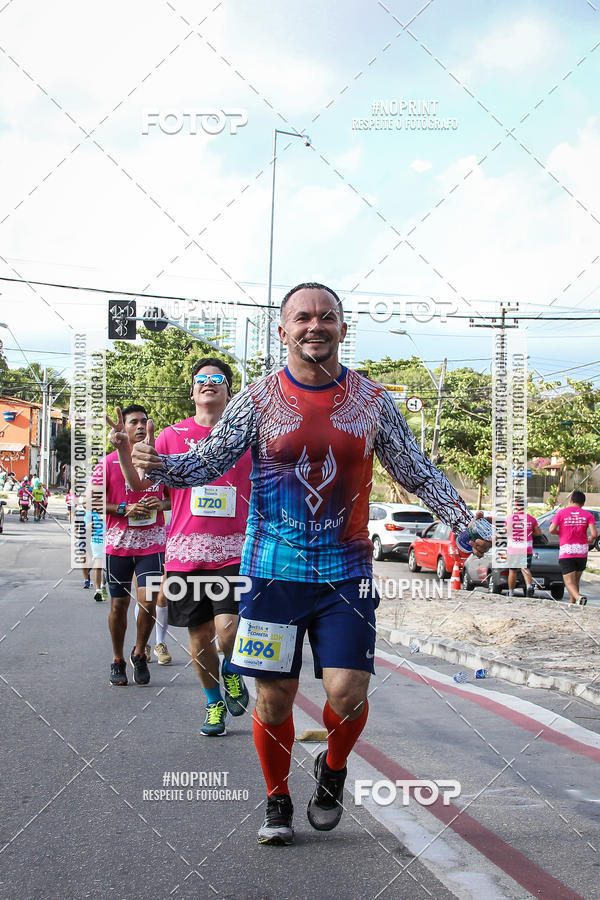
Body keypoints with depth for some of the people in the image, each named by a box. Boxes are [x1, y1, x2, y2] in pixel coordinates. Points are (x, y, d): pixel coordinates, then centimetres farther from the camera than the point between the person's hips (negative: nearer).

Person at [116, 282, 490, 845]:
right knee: (274, 698, 4)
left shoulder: (372, 402, 4)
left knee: (347, 693, -9)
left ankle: (333, 767, 25)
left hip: (346, 573, 1)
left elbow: (418, 472, 11)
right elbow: (209, 461, -4)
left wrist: (463, 522, 0)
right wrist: (157, 467, -23)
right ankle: (277, 801, 28)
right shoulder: (258, 399, 0)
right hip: (273, 572, 0)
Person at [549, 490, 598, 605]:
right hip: (582, 552, 3)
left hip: (566, 552, -3)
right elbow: (594, 533, -9)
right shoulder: (588, 515, 3)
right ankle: (572, 604, 24)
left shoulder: (561, 513, 0)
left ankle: (578, 597, -32)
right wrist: (591, 540, 13)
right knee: (576, 580, 20)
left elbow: (552, 530, -10)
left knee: (569, 582, -6)